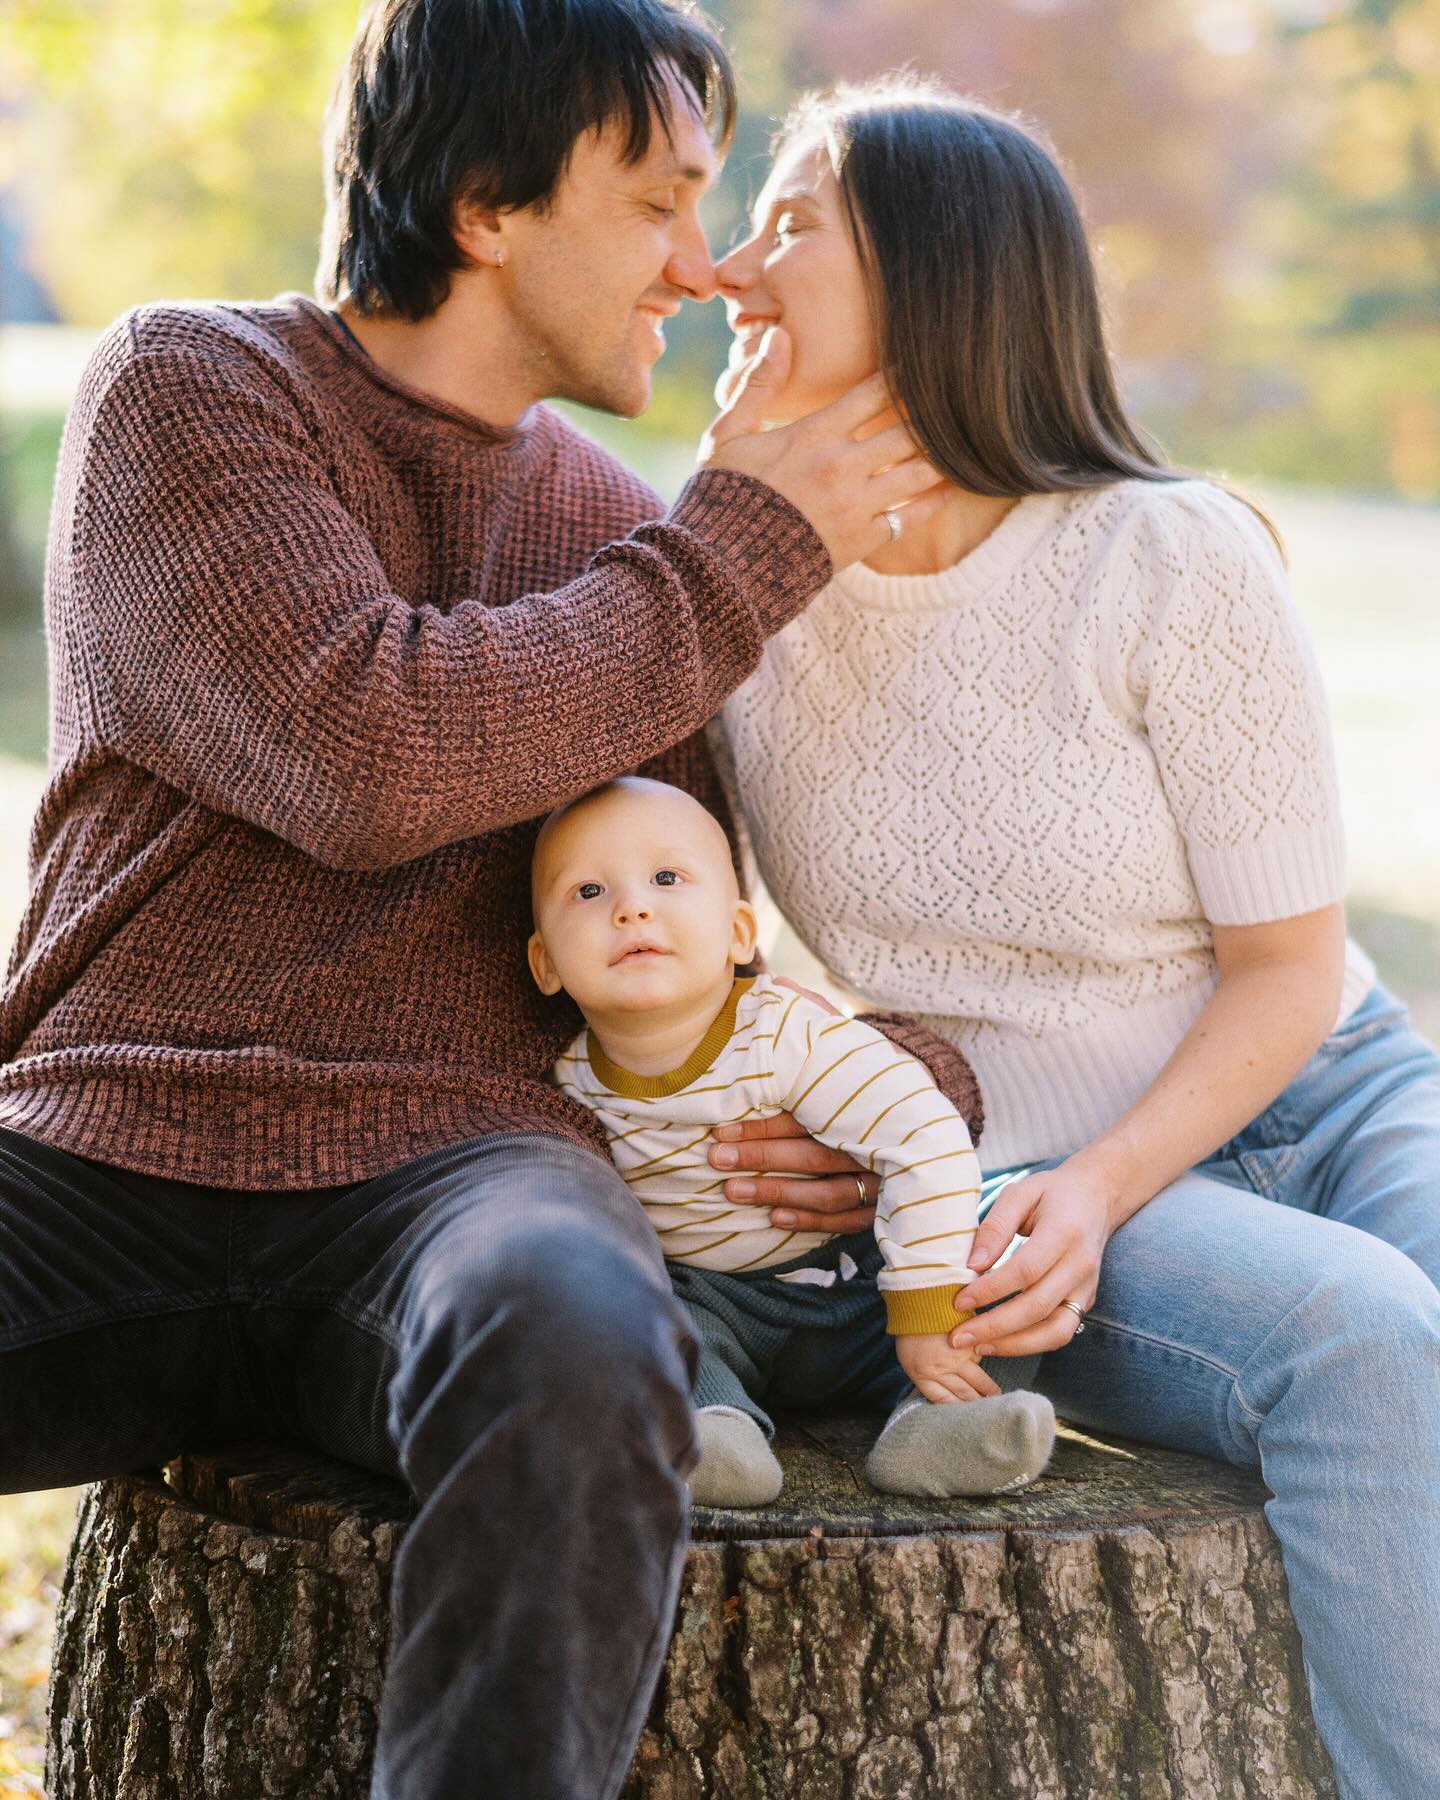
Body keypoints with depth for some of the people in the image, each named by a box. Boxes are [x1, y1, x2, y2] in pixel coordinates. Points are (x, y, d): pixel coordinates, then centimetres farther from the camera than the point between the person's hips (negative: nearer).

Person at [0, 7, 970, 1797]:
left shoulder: (614, 530, 19)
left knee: (575, 1350, -35)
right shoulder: (181, 391, 3)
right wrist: (737, 558, -4)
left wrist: (910, 1073, 9)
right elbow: (369, 757, -14)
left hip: (448, 1161, 2)